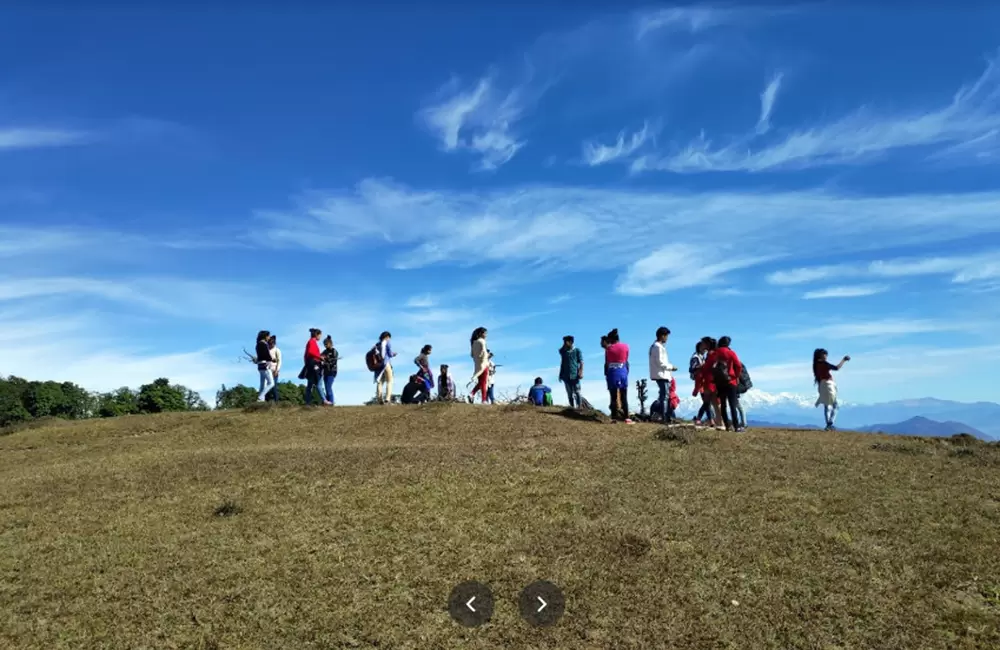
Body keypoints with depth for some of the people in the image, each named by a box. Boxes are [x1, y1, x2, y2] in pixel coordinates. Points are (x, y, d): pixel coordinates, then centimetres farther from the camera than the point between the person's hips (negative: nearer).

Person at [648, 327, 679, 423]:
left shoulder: (654, 346, 15)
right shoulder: (659, 347, -16)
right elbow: (660, 362, -20)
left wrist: (669, 366, 14)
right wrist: (671, 367, -8)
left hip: (661, 375, 10)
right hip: (662, 375, -10)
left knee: (665, 396, 13)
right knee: (665, 396, -7)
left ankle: (667, 416, 17)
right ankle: (665, 417, -5)